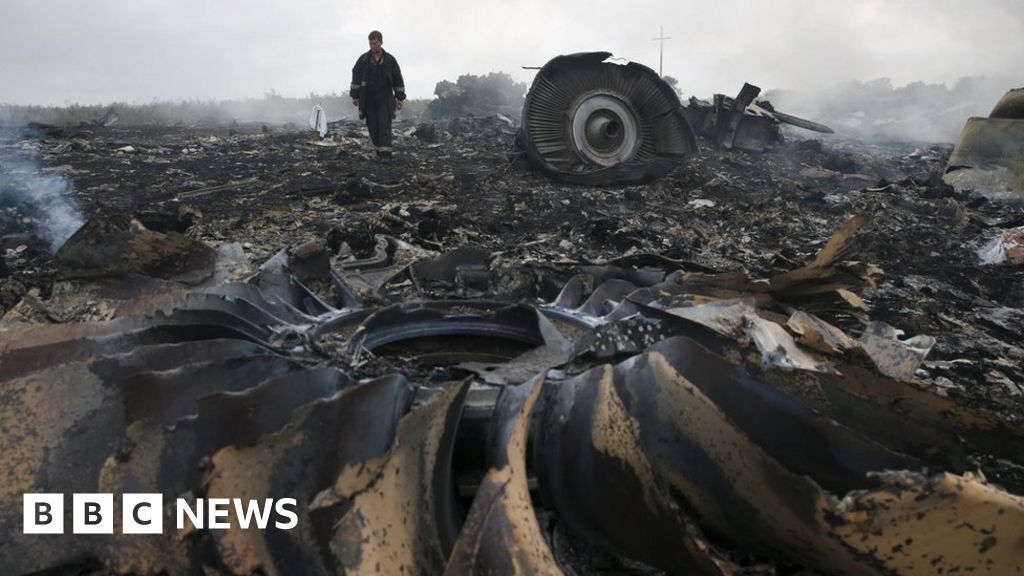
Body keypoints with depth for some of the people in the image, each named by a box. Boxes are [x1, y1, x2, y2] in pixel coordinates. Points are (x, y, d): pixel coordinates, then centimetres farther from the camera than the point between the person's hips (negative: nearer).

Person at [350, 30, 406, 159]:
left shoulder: (390, 60, 2)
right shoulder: (363, 59, 5)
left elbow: (398, 80, 6)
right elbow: (356, 78, 7)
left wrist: (400, 98, 4)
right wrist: (355, 96, 3)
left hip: (385, 98, -2)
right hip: (368, 99, 2)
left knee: (384, 125, -12)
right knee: (373, 126, 3)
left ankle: (385, 152, -16)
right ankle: (379, 148, 16)